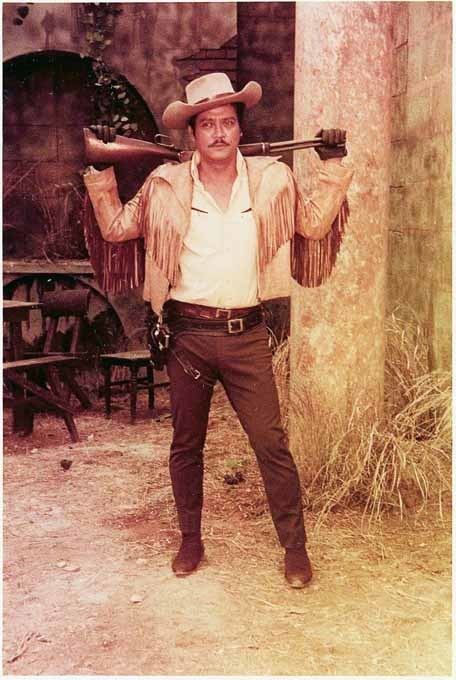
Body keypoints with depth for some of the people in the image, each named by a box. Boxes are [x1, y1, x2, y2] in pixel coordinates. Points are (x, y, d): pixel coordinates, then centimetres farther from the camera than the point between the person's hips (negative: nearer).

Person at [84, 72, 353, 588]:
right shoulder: (167, 185, 1)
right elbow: (116, 228, 10)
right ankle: (190, 541, 29)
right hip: (187, 333, 1)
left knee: (271, 443, -1)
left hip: (246, 336, 0)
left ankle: (295, 547, 13)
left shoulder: (271, 179, 3)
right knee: (186, 444, 12)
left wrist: (333, 166, 4)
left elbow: (315, 225, 11)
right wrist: (100, 171, 2)